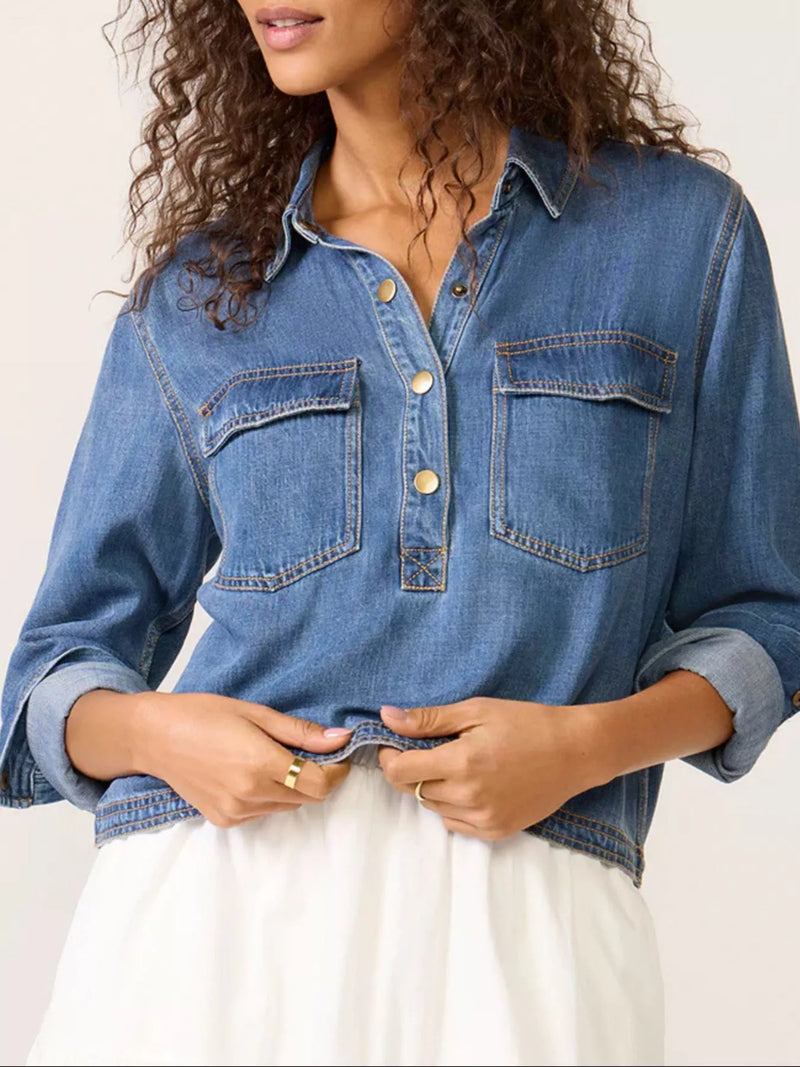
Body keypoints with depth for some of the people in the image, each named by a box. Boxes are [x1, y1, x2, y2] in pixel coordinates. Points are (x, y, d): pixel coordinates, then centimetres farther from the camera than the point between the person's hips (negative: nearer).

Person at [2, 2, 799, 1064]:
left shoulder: (684, 228, 6)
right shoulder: (193, 295, 10)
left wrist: (593, 741, -10)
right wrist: (149, 730, -8)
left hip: (526, 908, -1)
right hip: (212, 894, 2)